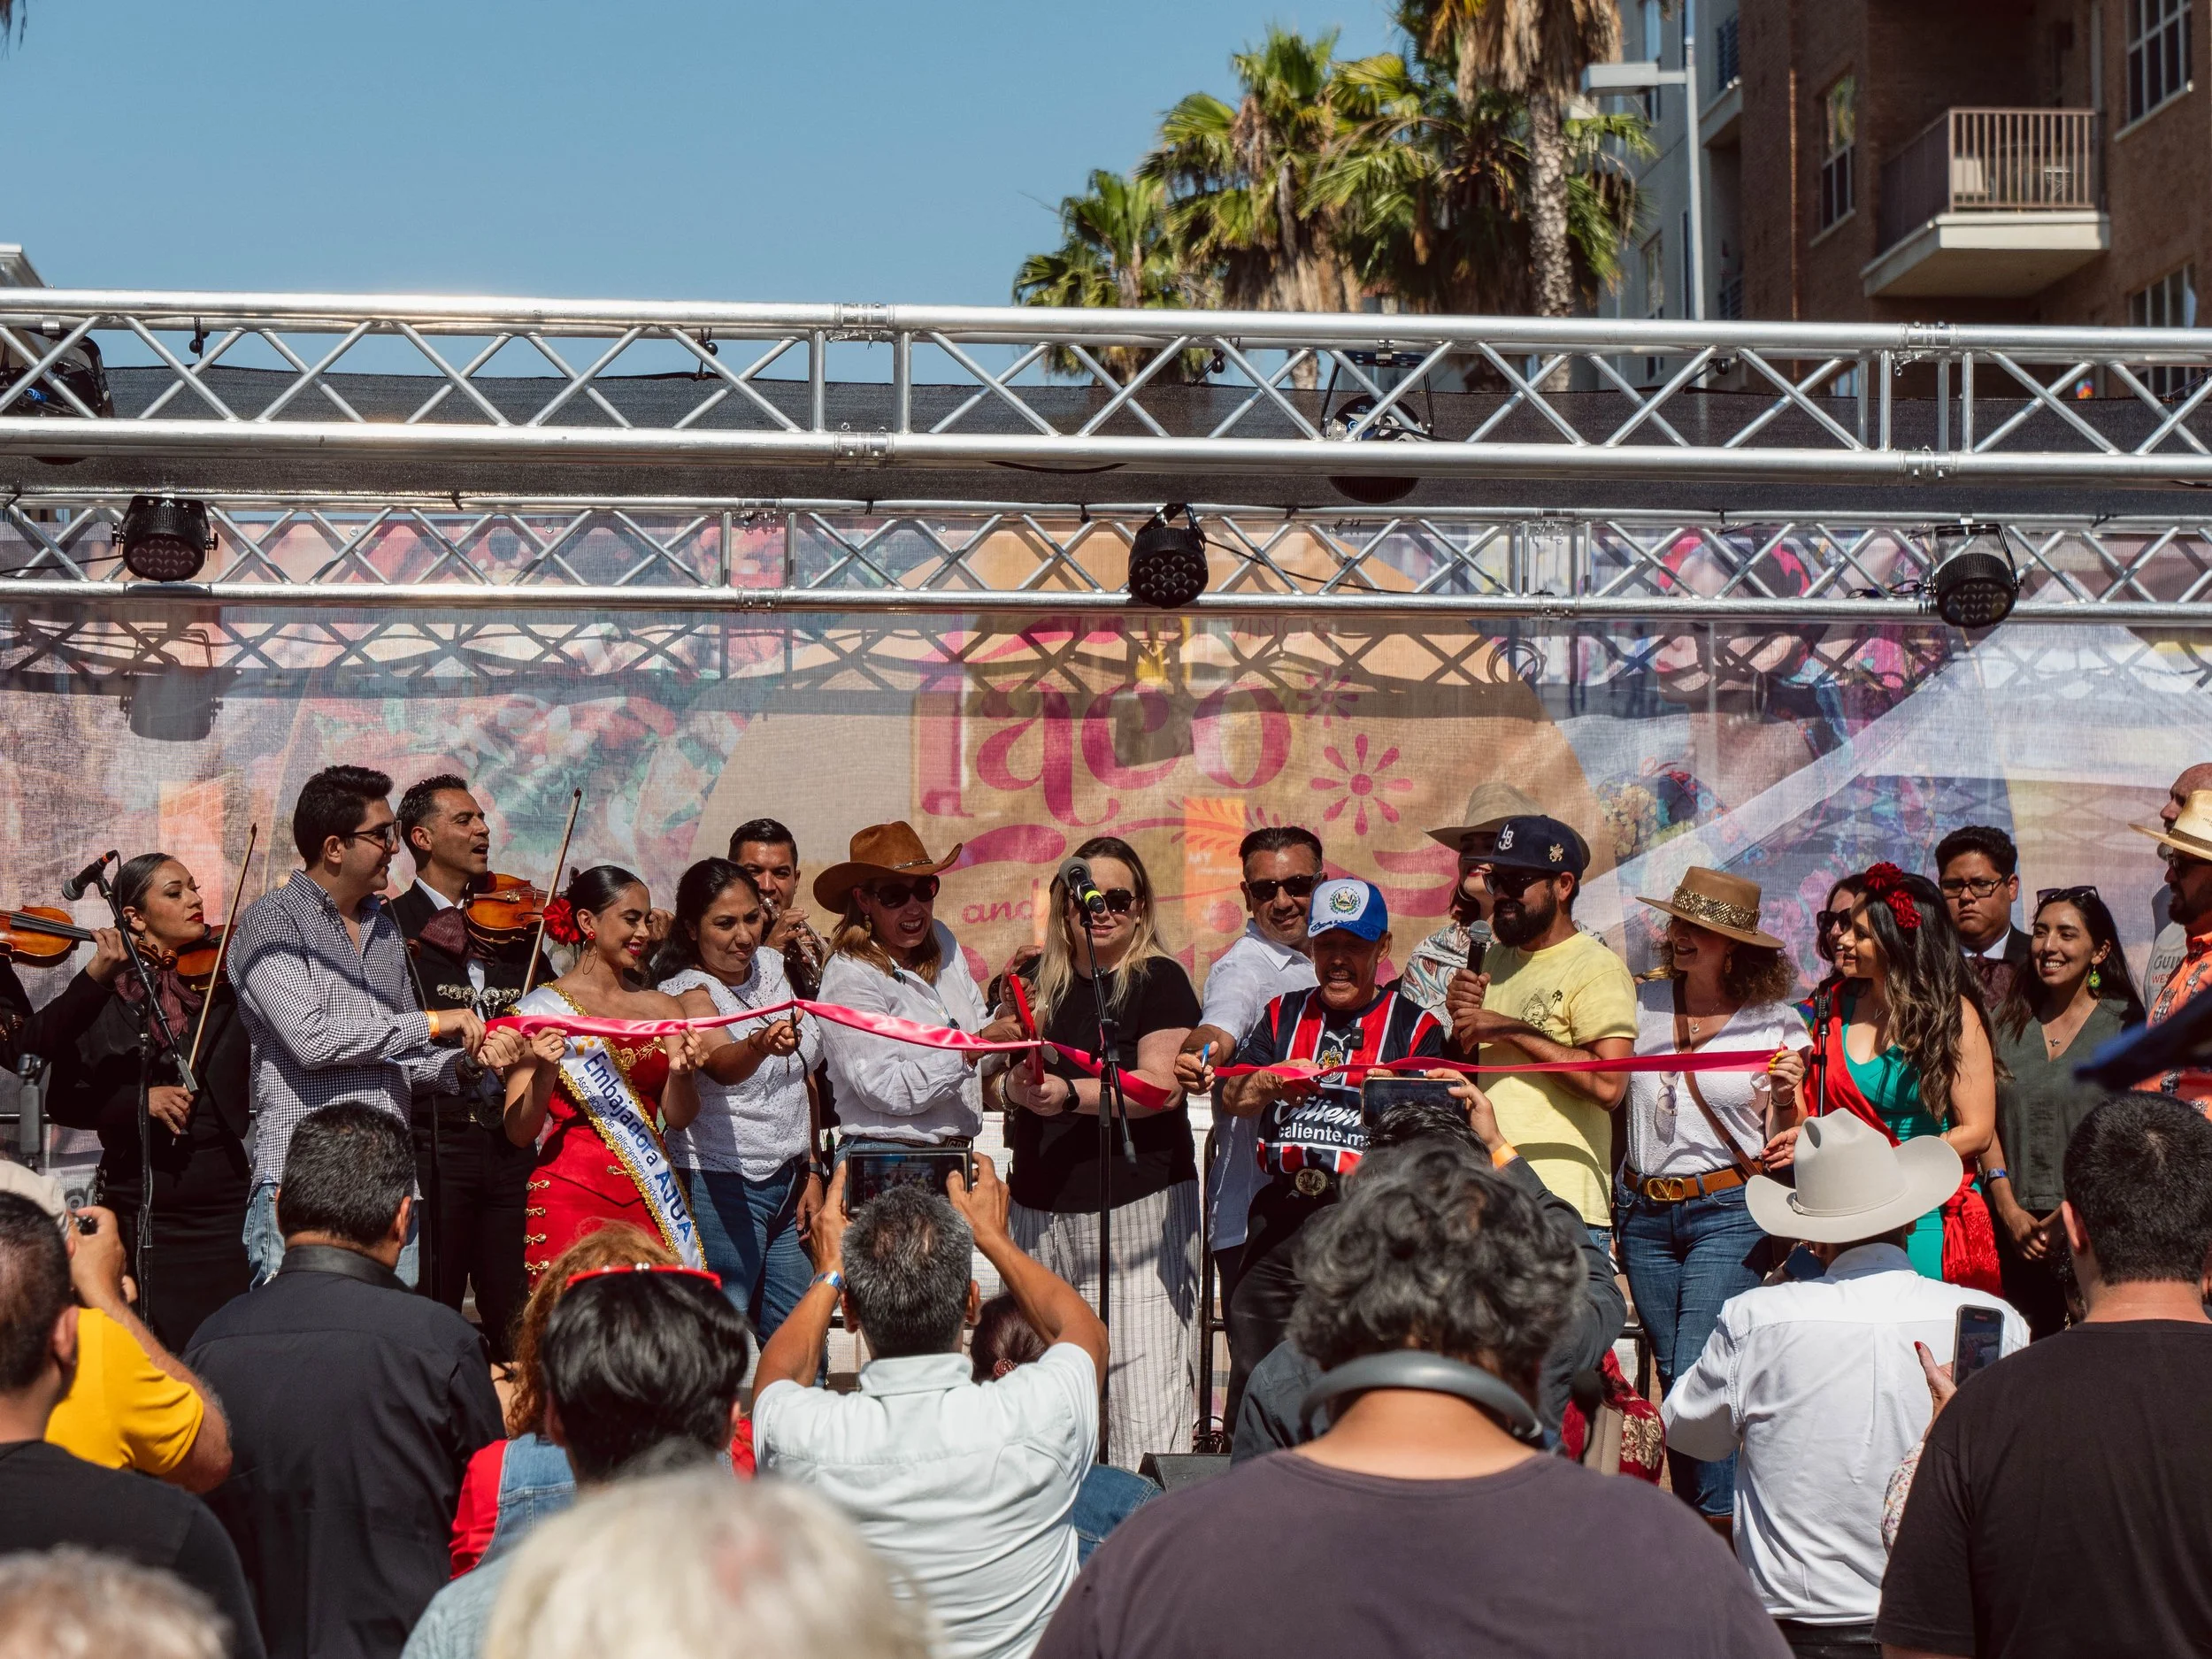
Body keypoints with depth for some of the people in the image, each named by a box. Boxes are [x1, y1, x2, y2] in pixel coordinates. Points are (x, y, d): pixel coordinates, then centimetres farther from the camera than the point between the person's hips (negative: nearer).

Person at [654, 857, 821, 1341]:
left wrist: (812, 1172, 12)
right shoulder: (686, 991, -11)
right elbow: (722, 1064, -32)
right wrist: (761, 1046, -54)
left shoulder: (771, 965, 9)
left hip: (789, 1181, 6)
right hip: (723, 1186, -6)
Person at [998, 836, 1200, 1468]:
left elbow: (1161, 1085, -12)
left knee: (1143, 1365, -10)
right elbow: (1010, 1080, 16)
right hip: (1043, 1201, 5)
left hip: (1138, 1200, -5)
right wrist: (1018, 1080, -7)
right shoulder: (1037, 981, 14)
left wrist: (1070, 1092, -20)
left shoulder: (1160, 980, -1)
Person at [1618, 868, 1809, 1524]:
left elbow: (1784, 1146, 3)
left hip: (1729, 1211, -4)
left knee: (1699, 1375, -14)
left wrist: (1785, 1097, -17)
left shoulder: (1777, 1024, -2)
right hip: (1643, 1211, 4)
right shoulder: (1644, 1004, 5)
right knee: (1671, 1374, 10)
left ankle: (1723, 1517, -1)